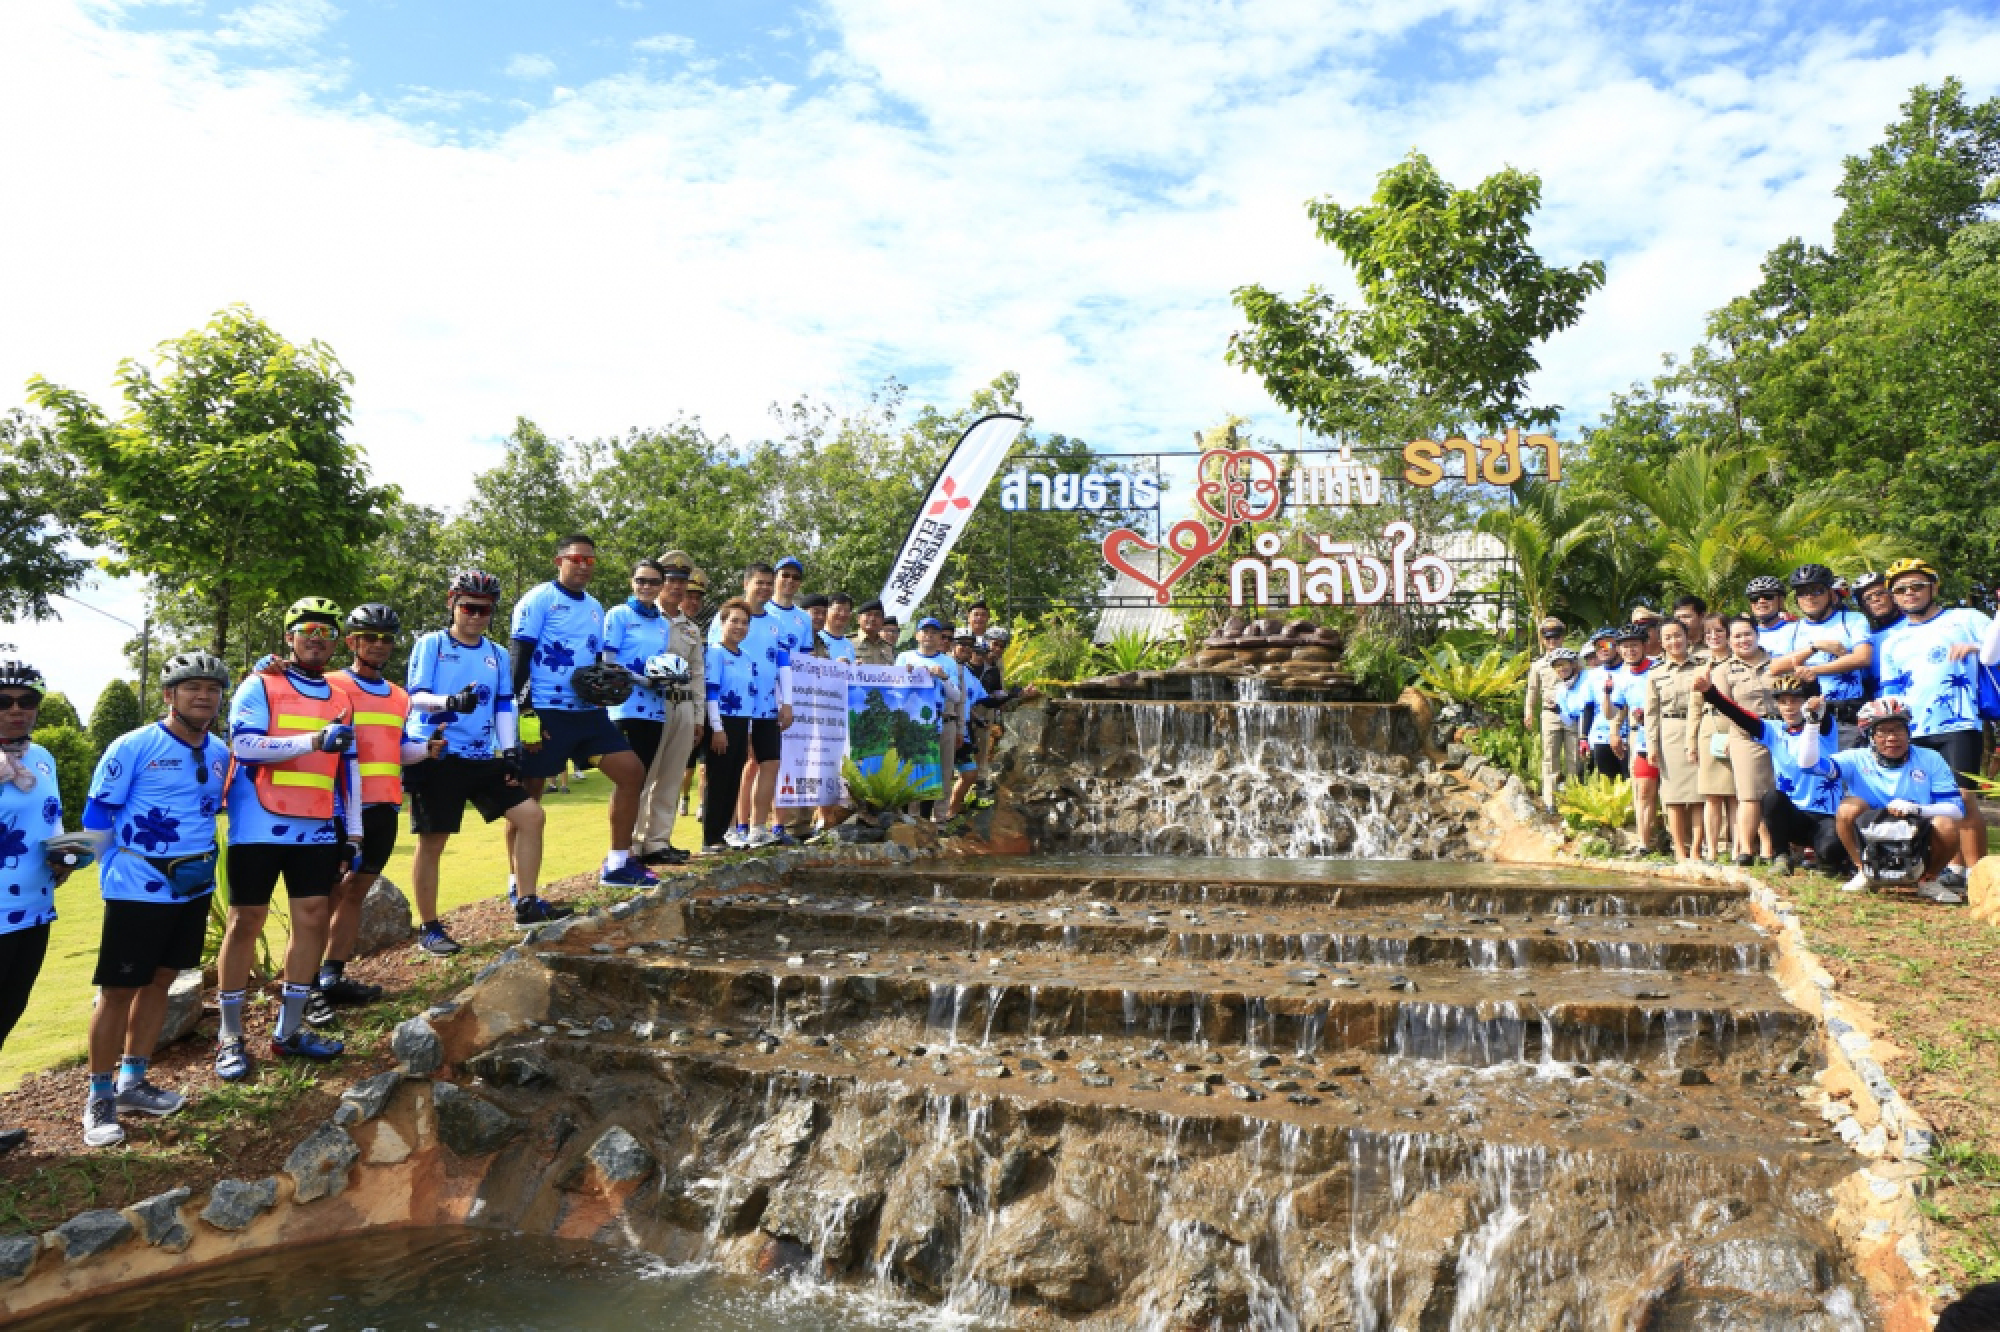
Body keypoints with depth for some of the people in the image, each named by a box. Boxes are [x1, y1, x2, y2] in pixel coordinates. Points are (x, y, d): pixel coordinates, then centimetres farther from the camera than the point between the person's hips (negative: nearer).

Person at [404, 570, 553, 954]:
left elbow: (505, 706, 13)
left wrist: (511, 751, 1)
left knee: (530, 814, -5)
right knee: (431, 842, -1)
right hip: (437, 758, -5)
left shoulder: (498, 655, 14)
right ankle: (428, 928, 11)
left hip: (483, 759, 5)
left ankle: (526, 905, 4)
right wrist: (451, 700, -31)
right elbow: (415, 696, -11)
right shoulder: (430, 644, -1)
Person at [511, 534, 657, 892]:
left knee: (632, 772, 1)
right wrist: (524, 713, -17)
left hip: (589, 712, 7)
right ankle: (519, 886, 9)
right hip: (546, 713, -7)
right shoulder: (539, 599, -6)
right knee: (528, 794, 0)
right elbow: (519, 658, -10)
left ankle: (617, 864, 10)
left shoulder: (595, 608, 17)